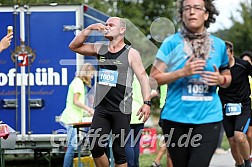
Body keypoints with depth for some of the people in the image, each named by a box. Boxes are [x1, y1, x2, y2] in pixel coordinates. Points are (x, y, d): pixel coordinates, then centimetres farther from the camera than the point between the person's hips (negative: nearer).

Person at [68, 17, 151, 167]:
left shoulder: (131, 53, -3)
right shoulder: (100, 49, 10)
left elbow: (143, 77, -7)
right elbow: (74, 46, 11)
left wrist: (147, 103, -18)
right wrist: (89, 29, -2)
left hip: (121, 109, -4)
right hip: (101, 108, 4)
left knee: (119, 151, -1)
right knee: (95, 147, -5)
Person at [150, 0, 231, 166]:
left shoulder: (219, 45, 5)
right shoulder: (171, 43, -2)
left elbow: (228, 77, 19)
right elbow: (153, 78, -3)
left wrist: (220, 80, -5)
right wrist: (182, 72, -16)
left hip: (208, 119, 1)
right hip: (176, 118, 0)